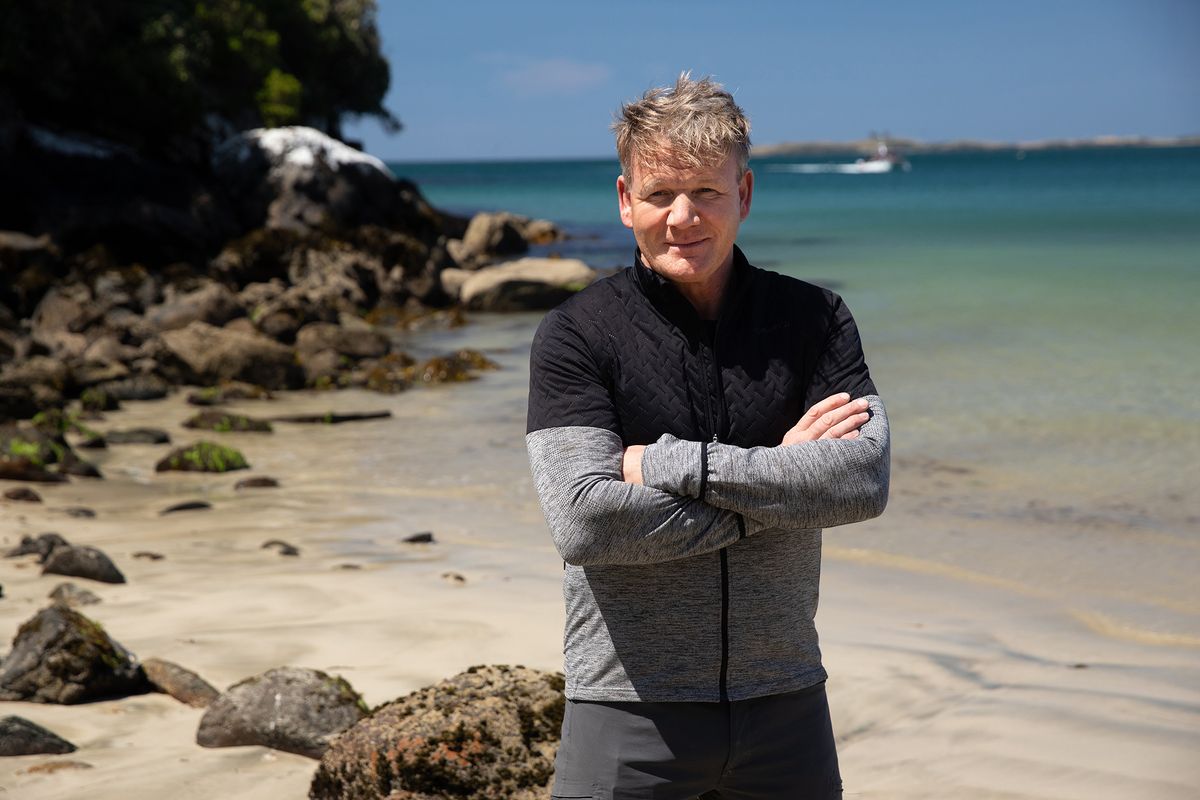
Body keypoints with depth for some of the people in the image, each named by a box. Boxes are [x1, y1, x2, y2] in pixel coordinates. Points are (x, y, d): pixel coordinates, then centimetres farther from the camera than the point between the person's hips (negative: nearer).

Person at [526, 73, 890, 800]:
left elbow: (865, 480, -11)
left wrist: (670, 462, -15)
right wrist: (776, 474, -12)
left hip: (785, 706, 2)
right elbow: (585, 521, -17)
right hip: (631, 708, -2)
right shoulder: (577, 337, -5)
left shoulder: (814, 320, 3)